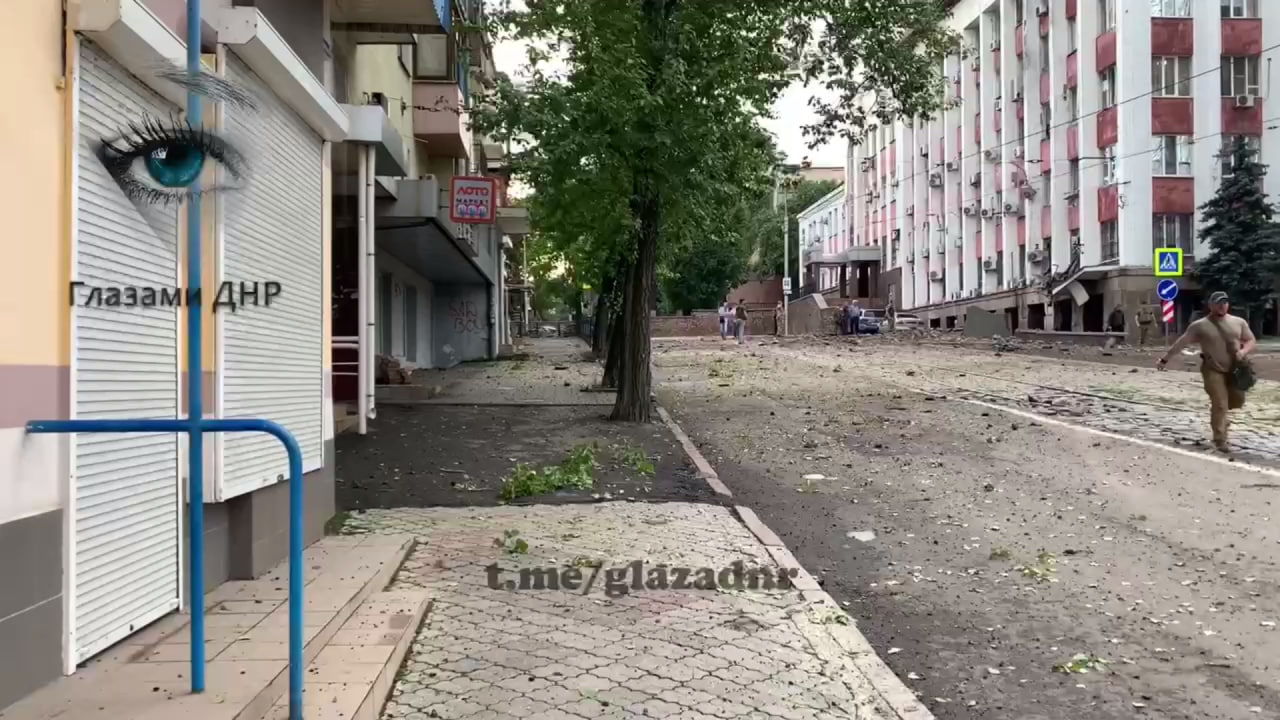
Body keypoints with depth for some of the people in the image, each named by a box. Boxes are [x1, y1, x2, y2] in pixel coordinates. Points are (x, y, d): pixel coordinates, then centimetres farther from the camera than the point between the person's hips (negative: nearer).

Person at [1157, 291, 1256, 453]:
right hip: (1213, 370, -4)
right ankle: (1220, 440, 3)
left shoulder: (1239, 322, 4)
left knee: (1237, 401, 6)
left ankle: (1219, 416, 41)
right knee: (1220, 405, -6)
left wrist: (1243, 351, -13)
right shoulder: (1200, 325, -5)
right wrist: (1165, 359, -3)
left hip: (1235, 369, 4)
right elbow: (1180, 343, -3)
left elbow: (1251, 341, 9)